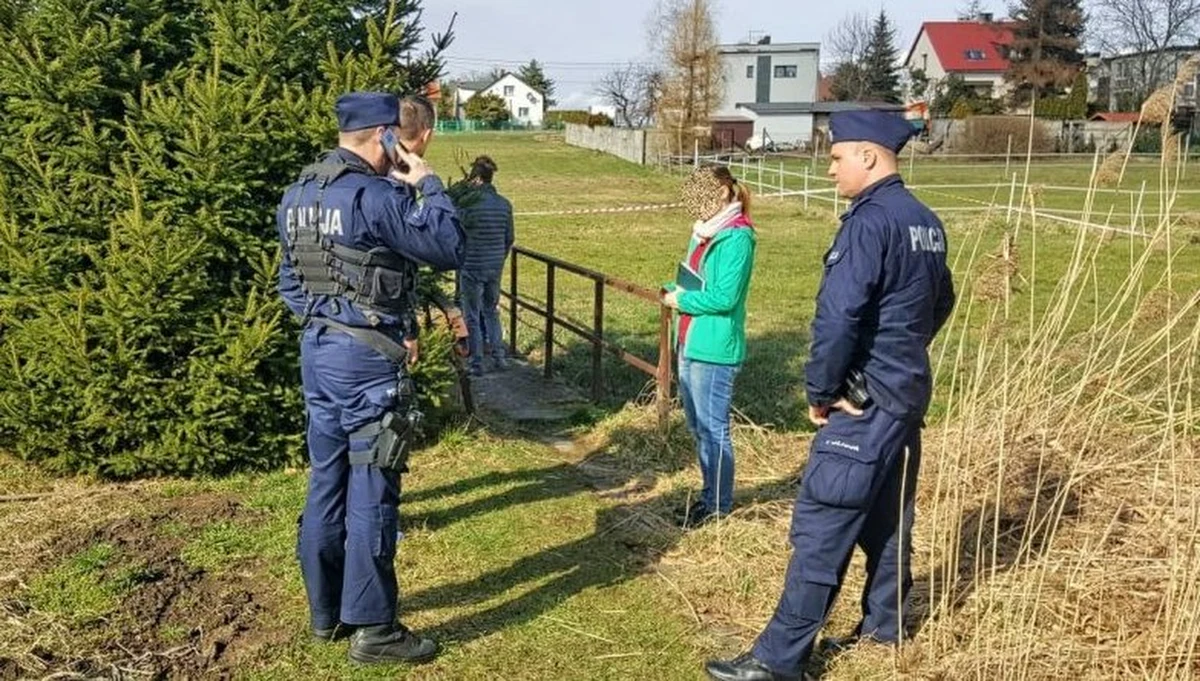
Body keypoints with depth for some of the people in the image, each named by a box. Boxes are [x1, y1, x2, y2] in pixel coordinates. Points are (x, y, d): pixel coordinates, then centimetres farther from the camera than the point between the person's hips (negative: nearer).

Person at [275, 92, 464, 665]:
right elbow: (449, 251, -14)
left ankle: (325, 610, 27)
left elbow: (290, 282, 15)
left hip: (316, 349, 9)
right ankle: (372, 628, 8)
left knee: (326, 481, 16)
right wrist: (427, 183, -5)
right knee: (371, 492, -1)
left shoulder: (298, 194, 10)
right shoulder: (378, 195, -17)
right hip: (367, 358, -8)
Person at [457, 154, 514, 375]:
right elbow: (509, 239, 8)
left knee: (472, 317, 5)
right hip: (495, 268, 5)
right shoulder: (504, 204, 1)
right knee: (492, 311, 21)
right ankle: (498, 356, 21)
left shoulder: (469, 204, -16)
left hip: (472, 268, -5)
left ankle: (476, 363, 9)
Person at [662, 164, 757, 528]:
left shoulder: (736, 238, -16)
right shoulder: (705, 232, 13)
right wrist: (674, 290, 2)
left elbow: (724, 297, -22)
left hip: (714, 349, -10)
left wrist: (681, 300, -10)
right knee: (698, 427, 17)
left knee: (713, 429, 0)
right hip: (691, 344, 10)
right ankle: (710, 496, 31)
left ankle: (718, 506, 13)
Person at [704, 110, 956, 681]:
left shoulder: (870, 221, -19)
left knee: (821, 526, -6)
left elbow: (838, 316, -26)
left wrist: (820, 389, -14)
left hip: (864, 401, -10)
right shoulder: (925, 221, 10)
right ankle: (885, 622, 34)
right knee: (889, 512, 20)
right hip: (909, 392, 10)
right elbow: (940, 302, 22)